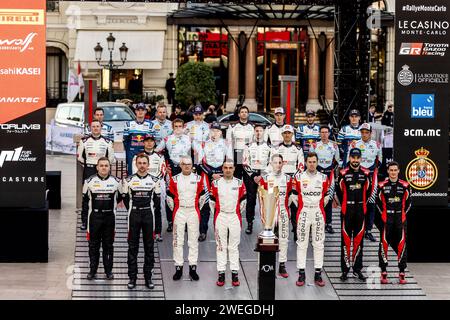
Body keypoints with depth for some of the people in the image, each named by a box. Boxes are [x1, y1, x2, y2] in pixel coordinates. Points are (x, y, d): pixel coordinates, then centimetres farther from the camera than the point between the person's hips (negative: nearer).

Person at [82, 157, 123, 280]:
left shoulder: (116, 182, 1)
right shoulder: (90, 181, -1)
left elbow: (119, 197, 16)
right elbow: (85, 199, 6)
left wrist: (110, 204, 11)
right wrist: (84, 214, 4)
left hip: (109, 216, 1)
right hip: (94, 216, 0)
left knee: (108, 245, 6)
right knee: (93, 244, 4)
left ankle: (108, 270, 14)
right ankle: (92, 270, 13)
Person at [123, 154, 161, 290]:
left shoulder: (154, 180, 3)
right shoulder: (129, 180, 2)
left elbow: (157, 200, 9)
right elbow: (125, 198, 10)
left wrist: (150, 211, 8)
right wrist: (133, 211, 11)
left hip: (148, 215, 1)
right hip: (134, 216, 0)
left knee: (149, 247, 3)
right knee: (132, 247, 1)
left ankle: (148, 277, 9)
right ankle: (132, 277, 6)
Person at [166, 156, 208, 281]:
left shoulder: (198, 179, 2)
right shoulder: (175, 179, 0)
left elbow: (202, 196, 11)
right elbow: (170, 197, 7)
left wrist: (197, 208, 9)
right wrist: (174, 209, 6)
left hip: (193, 212, 1)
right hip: (179, 212, 0)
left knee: (194, 240, 4)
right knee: (178, 240, 1)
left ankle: (193, 268, 10)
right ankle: (178, 267, 8)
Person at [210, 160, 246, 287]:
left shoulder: (240, 184, 2)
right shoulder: (216, 184, 1)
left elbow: (243, 202, 10)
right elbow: (212, 201, 9)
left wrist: (238, 214, 10)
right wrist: (217, 214, 9)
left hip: (235, 218, 0)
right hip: (220, 218, 0)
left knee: (234, 246, 3)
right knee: (220, 246, 3)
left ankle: (235, 274, 7)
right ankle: (221, 273, 7)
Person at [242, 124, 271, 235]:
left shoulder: (268, 147, 9)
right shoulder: (248, 146, 9)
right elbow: (245, 163, 3)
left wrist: (261, 176, -8)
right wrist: (253, 176, -6)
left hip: (264, 175, 0)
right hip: (250, 175, 0)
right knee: (251, 199, -6)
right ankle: (249, 224, -2)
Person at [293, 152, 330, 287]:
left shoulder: (323, 178, 5)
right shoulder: (299, 177, 2)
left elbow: (327, 194, 13)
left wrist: (321, 204, 4)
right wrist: (302, 204, 3)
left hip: (318, 213, 1)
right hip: (303, 213, -1)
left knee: (319, 244, 3)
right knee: (302, 244, 0)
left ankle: (318, 274, 7)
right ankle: (301, 274, 4)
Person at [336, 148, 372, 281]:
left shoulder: (366, 174, 4)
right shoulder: (343, 173, -4)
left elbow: (368, 191, 15)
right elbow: (339, 191, 5)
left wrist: (362, 203, 10)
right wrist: (344, 204, 7)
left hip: (360, 210, 3)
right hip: (347, 210, -2)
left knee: (359, 239, 7)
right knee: (346, 239, 0)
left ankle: (357, 269, 13)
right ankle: (345, 269, 3)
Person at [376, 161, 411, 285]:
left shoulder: (405, 186, 4)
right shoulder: (382, 186, 2)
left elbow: (408, 202, 12)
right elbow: (378, 202, 9)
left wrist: (403, 214, 5)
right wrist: (384, 214, 4)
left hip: (400, 219, 1)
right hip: (386, 219, -1)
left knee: (401, 245, 1)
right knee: (384, 244, -2)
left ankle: (402, 273, 6)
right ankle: (384, 273, 4)